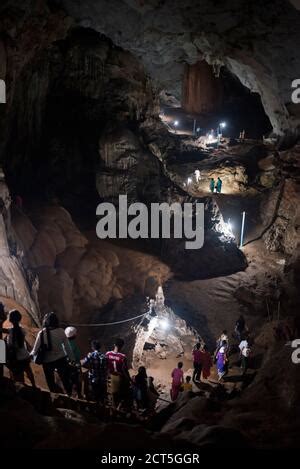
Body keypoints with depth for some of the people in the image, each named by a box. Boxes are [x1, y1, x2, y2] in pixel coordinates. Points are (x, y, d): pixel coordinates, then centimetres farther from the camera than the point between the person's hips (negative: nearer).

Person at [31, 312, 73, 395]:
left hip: (47, 361, 0)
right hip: (61, 359, 1)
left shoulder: (41, 333, -17)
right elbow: (67, 347, -7)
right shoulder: (61, 331, -14)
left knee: (51, 382, 21)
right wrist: (71, 359, 5)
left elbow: (36, 349, -11)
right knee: (65, 379, 17)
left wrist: (32, 354, 11)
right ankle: (69, 394, 22)